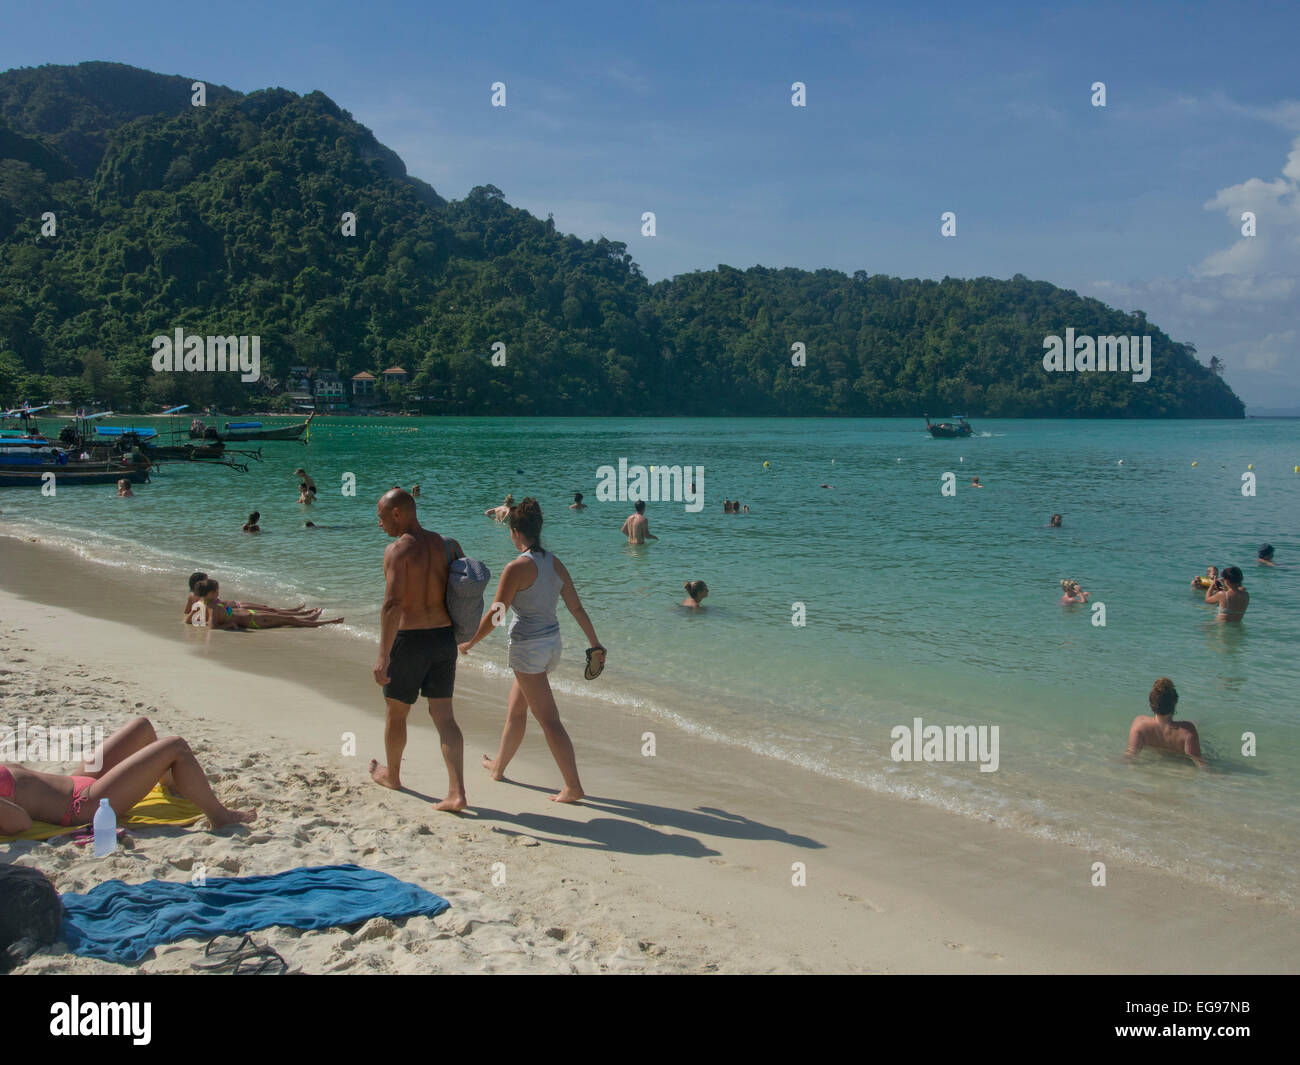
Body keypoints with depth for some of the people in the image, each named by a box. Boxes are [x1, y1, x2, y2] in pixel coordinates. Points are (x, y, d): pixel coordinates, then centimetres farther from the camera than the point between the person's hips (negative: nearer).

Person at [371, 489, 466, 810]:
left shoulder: (397, 550, -15)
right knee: (443, 715, 7)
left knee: (396, 712, 16)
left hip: (409, 639, -6)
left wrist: (383, 656, -22)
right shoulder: (447, 545, 5)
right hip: (444, 637, 6)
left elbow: (392, 604, -23)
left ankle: (392, 775, 36)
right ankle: (457, 792, -3)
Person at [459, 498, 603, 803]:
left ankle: (573, 787, -4)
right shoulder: (555, 564, 3)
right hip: (552, 642, 8)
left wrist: (470, 642, -2)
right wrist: (596, 645, 14)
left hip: (527, 647, -8)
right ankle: (499, 766, 40)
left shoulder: (517, 567, -18)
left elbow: (496, 614, -15)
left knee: (549, 720, -5)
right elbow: (577, 608, 7)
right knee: (515, 708, 24)